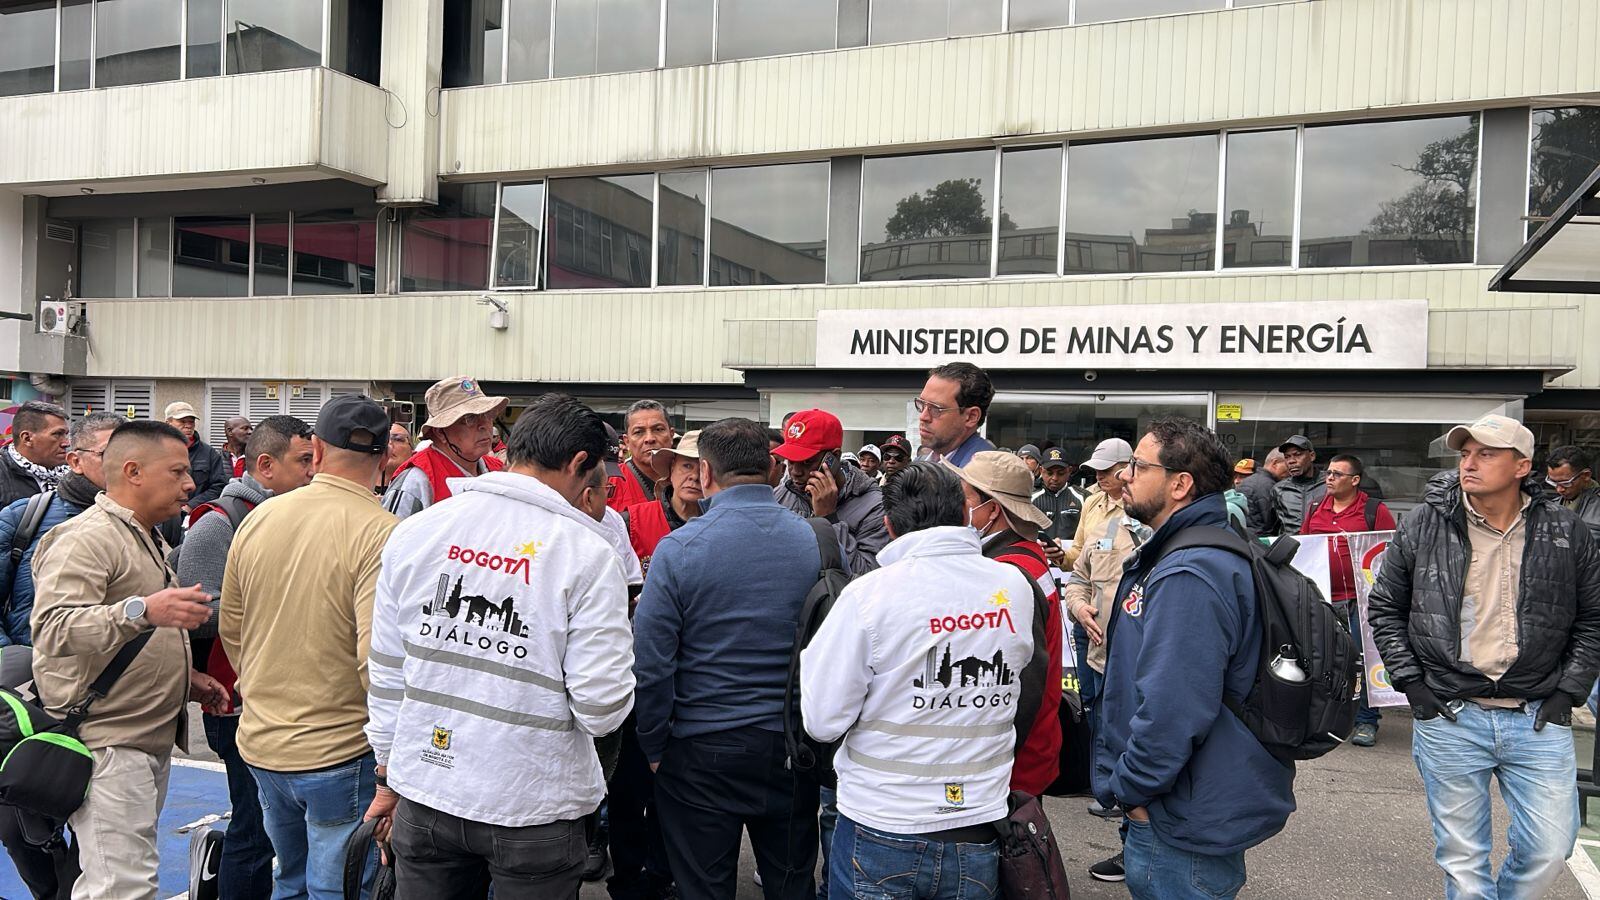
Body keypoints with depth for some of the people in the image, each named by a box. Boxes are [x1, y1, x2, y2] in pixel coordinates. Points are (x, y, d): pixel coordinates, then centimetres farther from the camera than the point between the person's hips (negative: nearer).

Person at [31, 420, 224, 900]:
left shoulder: (148, 539, 19)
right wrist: (140, 611, -41)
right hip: (108, 743, -10)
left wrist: (184, 678, 15)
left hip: (153, 738, 10)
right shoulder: (86, 538, -13)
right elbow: (53, 629, -28)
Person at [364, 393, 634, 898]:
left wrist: (389, 778, 17)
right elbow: (602, 709, -16)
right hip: (535, 805, -3)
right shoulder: (587, 553, -15)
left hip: (425, 794, 4)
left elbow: (386, 674, 6)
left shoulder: (414, 533, -2)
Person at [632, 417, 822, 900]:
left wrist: (654, 747, 0)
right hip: (793, 749, 3)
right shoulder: (818, 542, -4)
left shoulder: (679, 548, -14)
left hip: (702, 752, -3)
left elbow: (651, 663, -13)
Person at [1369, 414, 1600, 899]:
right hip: (1449, 717, -1)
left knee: (1550, 848, 6)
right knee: (1462, 857, 8)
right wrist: (1410, 682, -2)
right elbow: (1385, 607, 5)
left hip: (1538, 717, 1)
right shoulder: (1422, 525, -4)